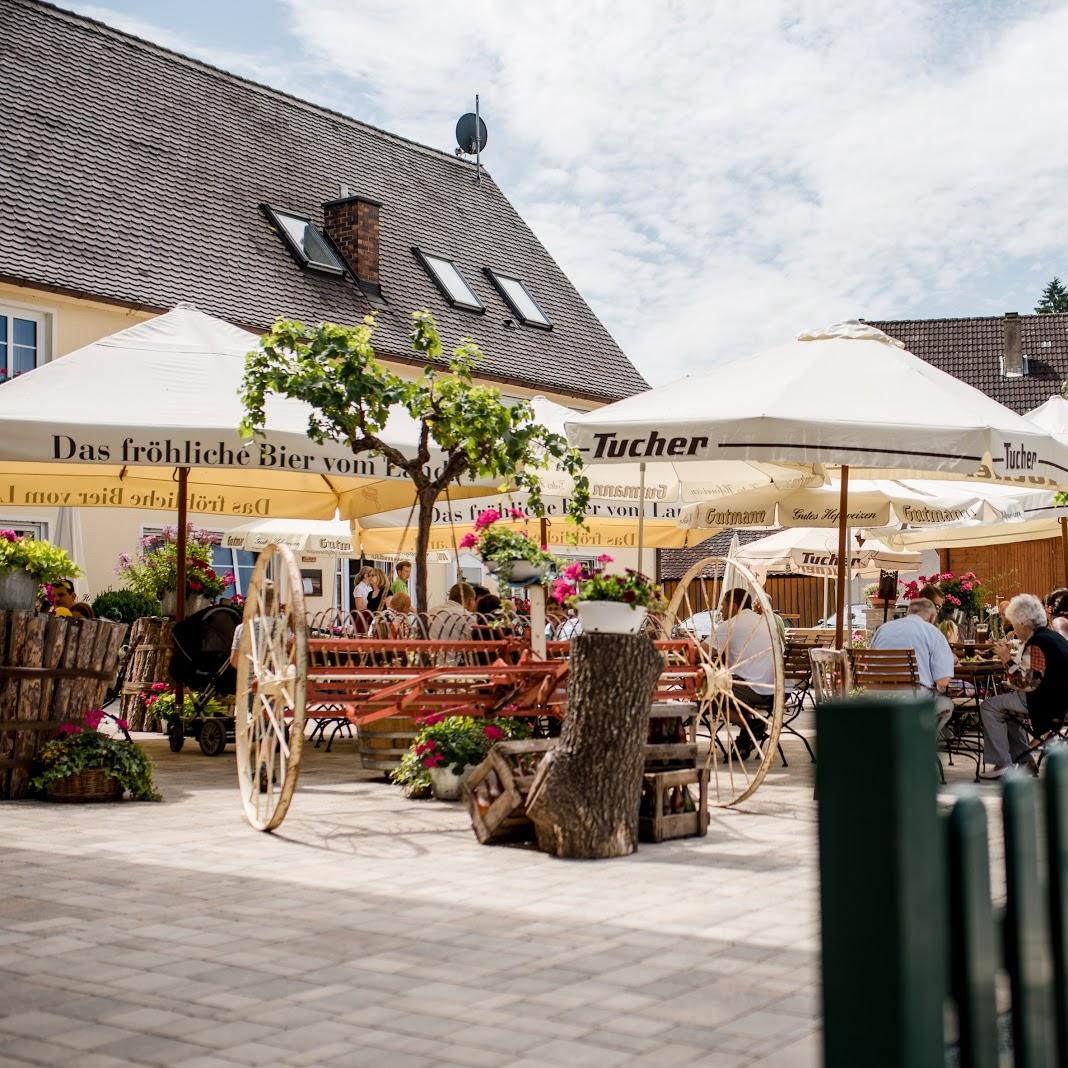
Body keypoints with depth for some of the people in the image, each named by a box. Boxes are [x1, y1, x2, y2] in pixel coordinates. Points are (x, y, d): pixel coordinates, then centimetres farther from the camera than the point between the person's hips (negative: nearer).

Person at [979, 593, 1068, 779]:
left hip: (1047, 705, -11)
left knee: (989, 706, -8)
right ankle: (1023, 761, 26)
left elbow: (1027, 683, -25)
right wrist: (1008, 658, 9)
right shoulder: (1051, 635, 12)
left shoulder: (1037, 644, -19)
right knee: (1005, 704, 28)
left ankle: (1001, 764, -7)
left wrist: (1007, 659, -18)